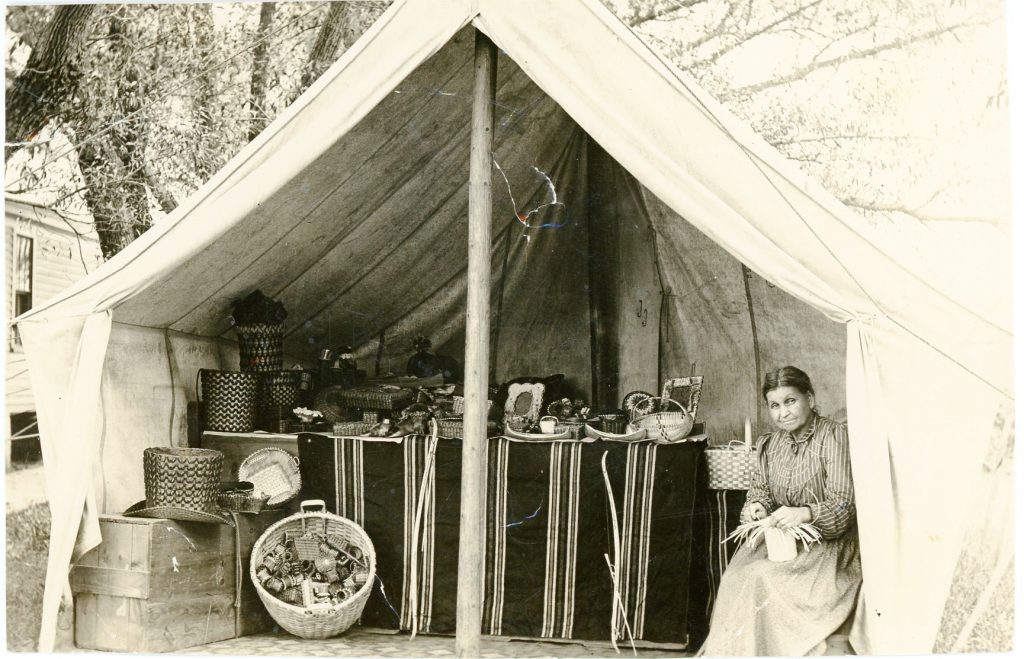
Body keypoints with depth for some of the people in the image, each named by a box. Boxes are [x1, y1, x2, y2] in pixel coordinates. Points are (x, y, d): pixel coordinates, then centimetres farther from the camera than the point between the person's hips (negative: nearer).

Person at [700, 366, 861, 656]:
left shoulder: (834, 436, -10)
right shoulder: (770, 443, 11)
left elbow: (843, 504, -15)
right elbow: (759, 488, 16)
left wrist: (804, 513, -33)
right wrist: (756, 506, -8)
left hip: (826, 541, -5)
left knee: (763, 576, -29)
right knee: (735, 577, -23)